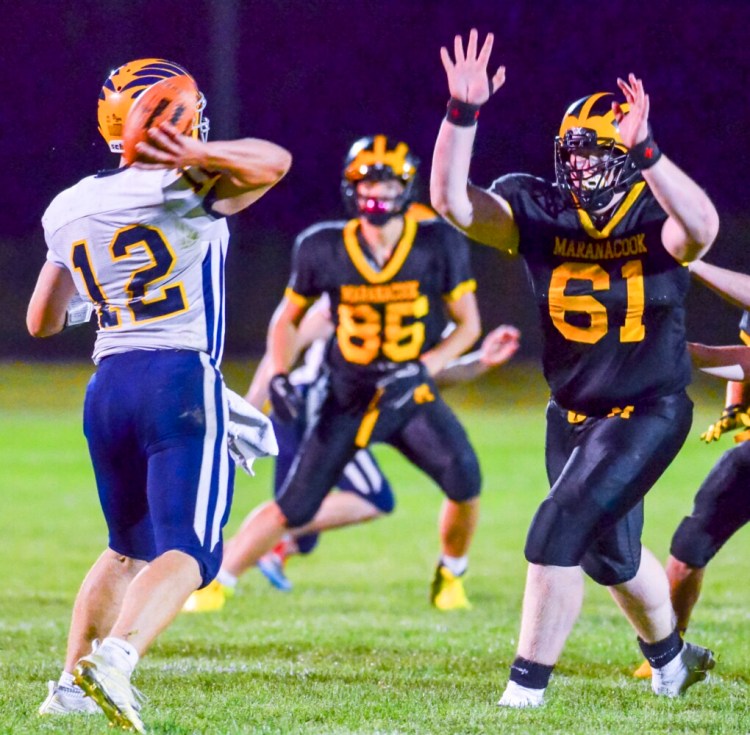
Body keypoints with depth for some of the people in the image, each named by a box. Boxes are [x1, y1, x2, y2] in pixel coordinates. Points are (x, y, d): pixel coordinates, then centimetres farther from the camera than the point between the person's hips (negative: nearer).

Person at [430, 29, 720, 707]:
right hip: (573, 413, 6)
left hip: (648, 410, -6)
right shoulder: (539, 213, -9)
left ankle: (526, 690, -9)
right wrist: (464, 112, -34)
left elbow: (703, 226, -44)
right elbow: (452, 200, -21)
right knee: (610, 555, 23)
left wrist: (645, 149, -56)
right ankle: (673, 657, 50)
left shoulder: (658, 220, -19)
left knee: (558, 531, -19)